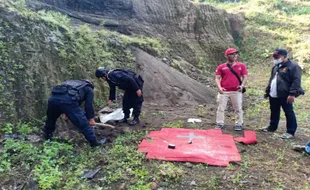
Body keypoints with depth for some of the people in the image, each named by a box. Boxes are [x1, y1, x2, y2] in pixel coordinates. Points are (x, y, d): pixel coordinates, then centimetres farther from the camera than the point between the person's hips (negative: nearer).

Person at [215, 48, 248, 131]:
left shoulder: (241, 66, 6)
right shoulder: (221, 67, 3)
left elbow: (245, 76, 6)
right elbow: (217, 78, 1)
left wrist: (242, 85, -11)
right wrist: (219, 87, -14)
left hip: (236, 91, 0)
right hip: (224, 91, 0)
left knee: (238, 108, 6)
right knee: (221, 108, 5)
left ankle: (239, 124, 19)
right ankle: (219, 123, 17)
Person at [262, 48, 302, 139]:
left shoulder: (293, 66, -11)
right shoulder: (276, 66, 16)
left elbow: (296, 81, -17)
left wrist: (292, 94, -24)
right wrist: (267, 91, 22)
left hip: (285, 96, -8)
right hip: (273, 95, 8)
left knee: (289, 113, 1)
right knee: (274, 112, 20)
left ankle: (290, 132, 9)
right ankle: (272, 127, 34)